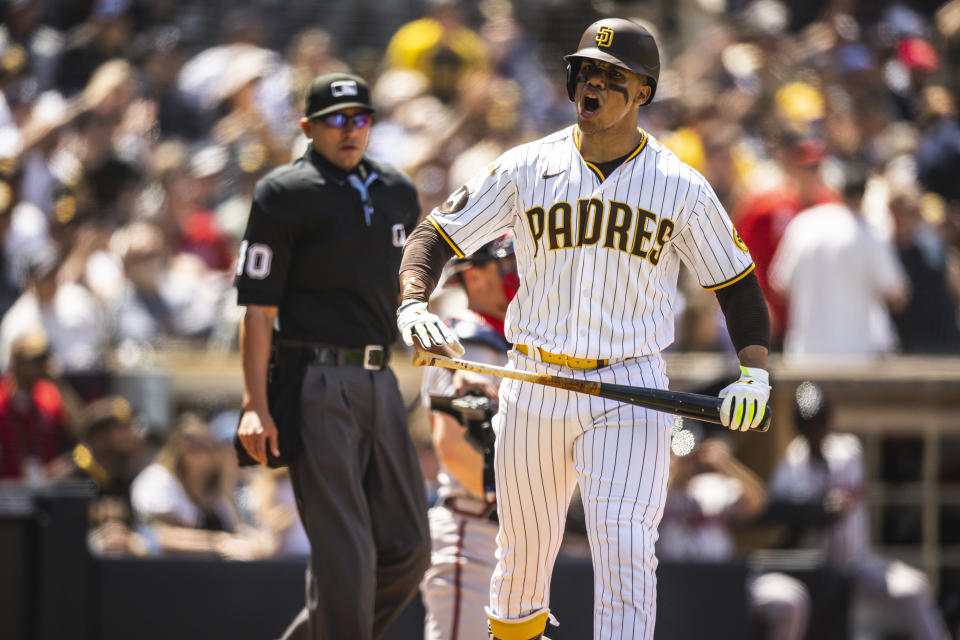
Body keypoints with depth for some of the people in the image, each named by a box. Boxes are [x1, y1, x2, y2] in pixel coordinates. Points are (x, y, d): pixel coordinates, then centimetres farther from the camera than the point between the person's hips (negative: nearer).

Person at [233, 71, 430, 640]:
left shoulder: (398, 193, 14)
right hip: (316, 386, -7)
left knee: (408, 550, 5)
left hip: (381, 381, 7)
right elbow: (258, 307, -8)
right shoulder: (286, 194, -4)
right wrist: (256, 404, -16)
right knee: (345, 555, -12)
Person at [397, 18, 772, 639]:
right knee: (525, 543, 13)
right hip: (534, 387, 2)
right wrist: (412, 305, -19)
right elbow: (434, 237, 2)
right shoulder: (525, 169, -1)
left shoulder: (682, 189, -2)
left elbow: (738, 284, 6)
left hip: (630, 390, -2)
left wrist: (755, 371, -9)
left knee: (624, 548, -16)